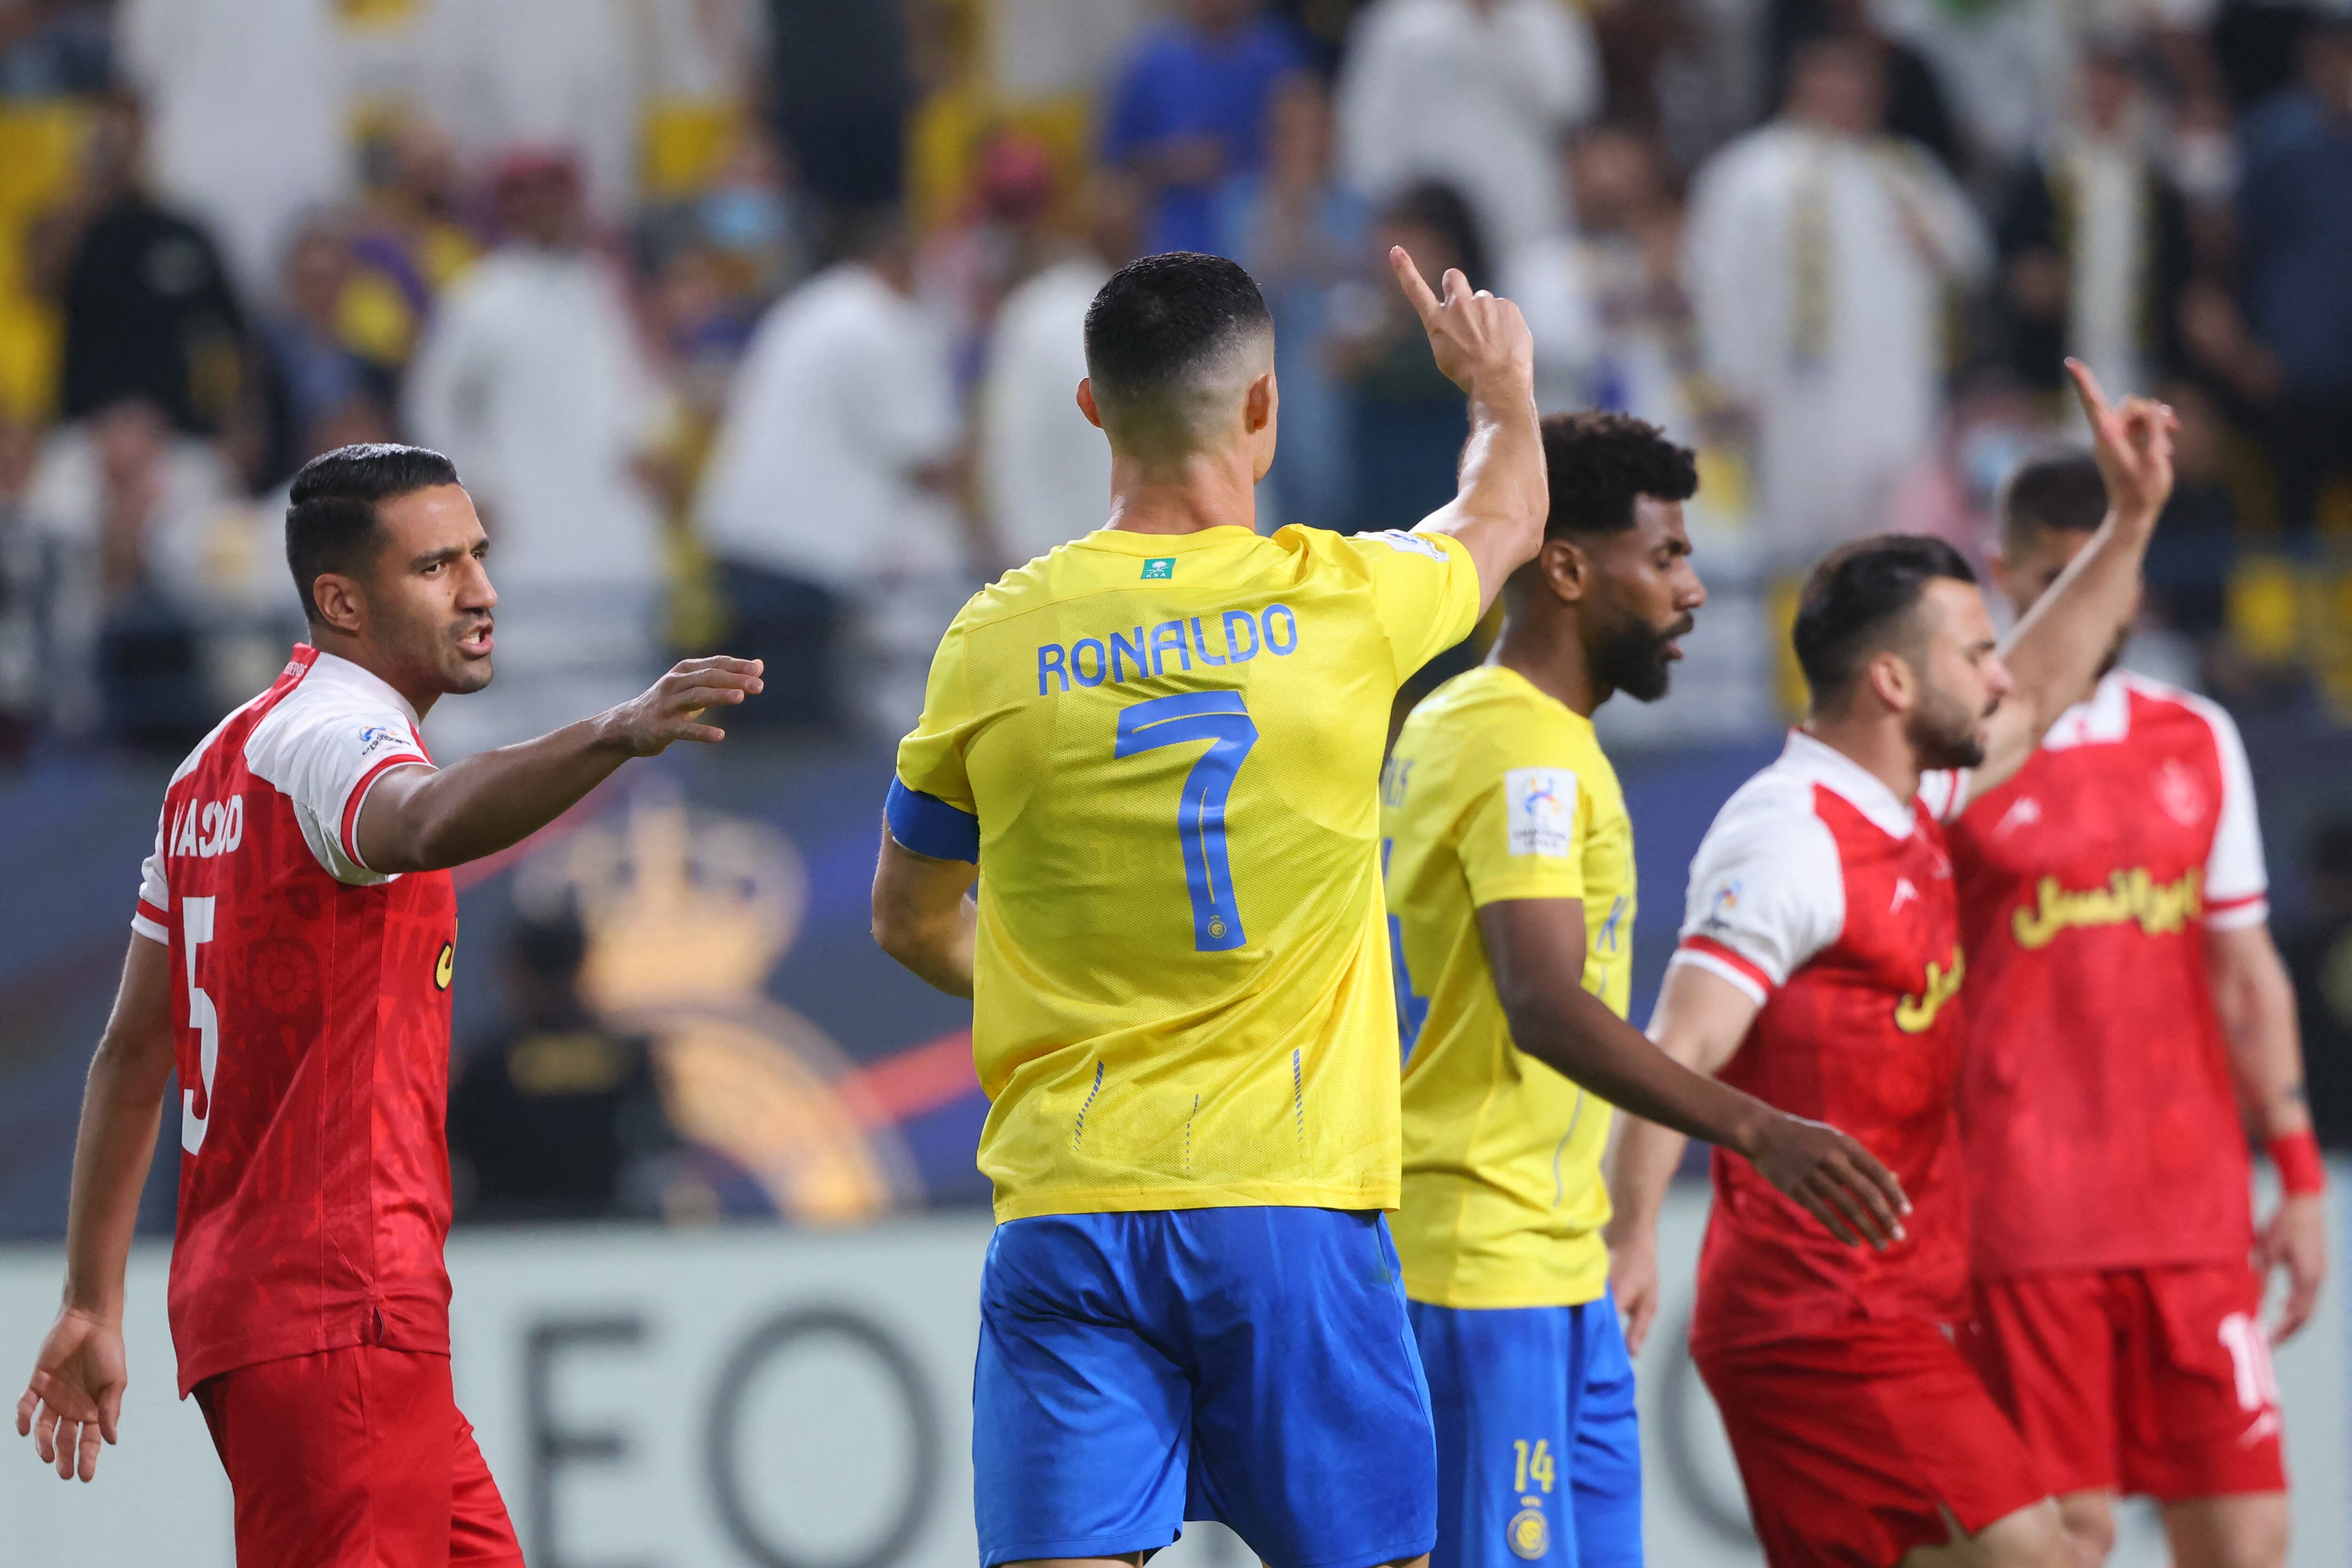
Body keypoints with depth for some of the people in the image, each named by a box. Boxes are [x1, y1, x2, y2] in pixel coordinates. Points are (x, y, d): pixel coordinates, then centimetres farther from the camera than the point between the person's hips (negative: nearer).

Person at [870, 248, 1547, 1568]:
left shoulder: (998, 641, 0)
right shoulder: (1342, 603, -3)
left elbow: (913, 924, 16)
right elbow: (1506, 518, 23)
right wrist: (1501, 382, 45)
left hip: (1066, 1212, 1)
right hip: (1291, 1207, -1)